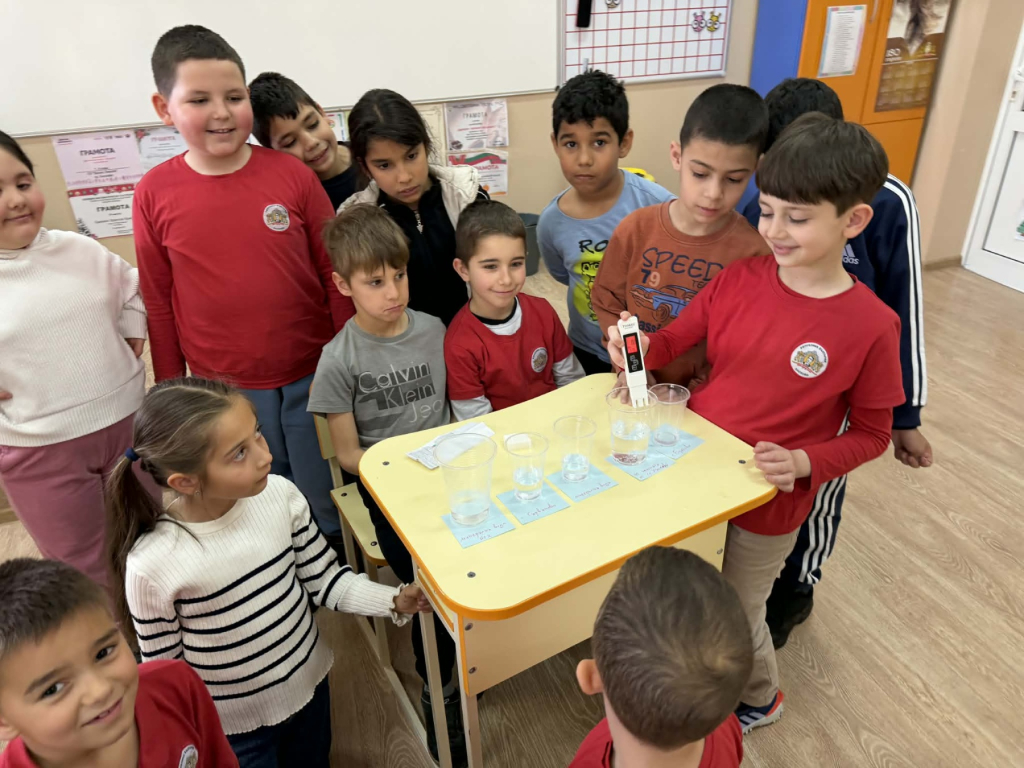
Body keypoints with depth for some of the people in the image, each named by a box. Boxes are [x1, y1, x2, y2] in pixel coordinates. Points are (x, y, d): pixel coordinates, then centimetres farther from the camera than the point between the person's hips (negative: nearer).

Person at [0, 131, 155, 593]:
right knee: (84, 572, 12)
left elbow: (132, 291, 15)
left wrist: (133, 343, 5)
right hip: (39, 449, -4)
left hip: (127, 421, 4)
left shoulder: (80, 250, -2)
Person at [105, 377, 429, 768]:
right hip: (233, 727, -4)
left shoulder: (280, 494, -19)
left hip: (309, 689, 4)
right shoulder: (151, 566, -28)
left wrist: (393, 600, -18)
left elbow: (323, 578, -7)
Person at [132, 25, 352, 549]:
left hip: (310, 374, 0)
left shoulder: (292, 176, -7)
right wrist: (171, 388, 8)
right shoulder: (154, 195, -4)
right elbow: (159, 302, 3)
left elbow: (335, 272, -2)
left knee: (326, 504, 15)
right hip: (223, 387, 1)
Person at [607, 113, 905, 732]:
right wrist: (639, 348, -22)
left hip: (770, 504, -3)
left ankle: (760, 700, 54)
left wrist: (803, 462, -23)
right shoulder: (739, 279, -9)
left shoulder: (871, 326, -17)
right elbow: (673, 342, 0)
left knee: (739, 616, 19)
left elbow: (871, 433, -7)